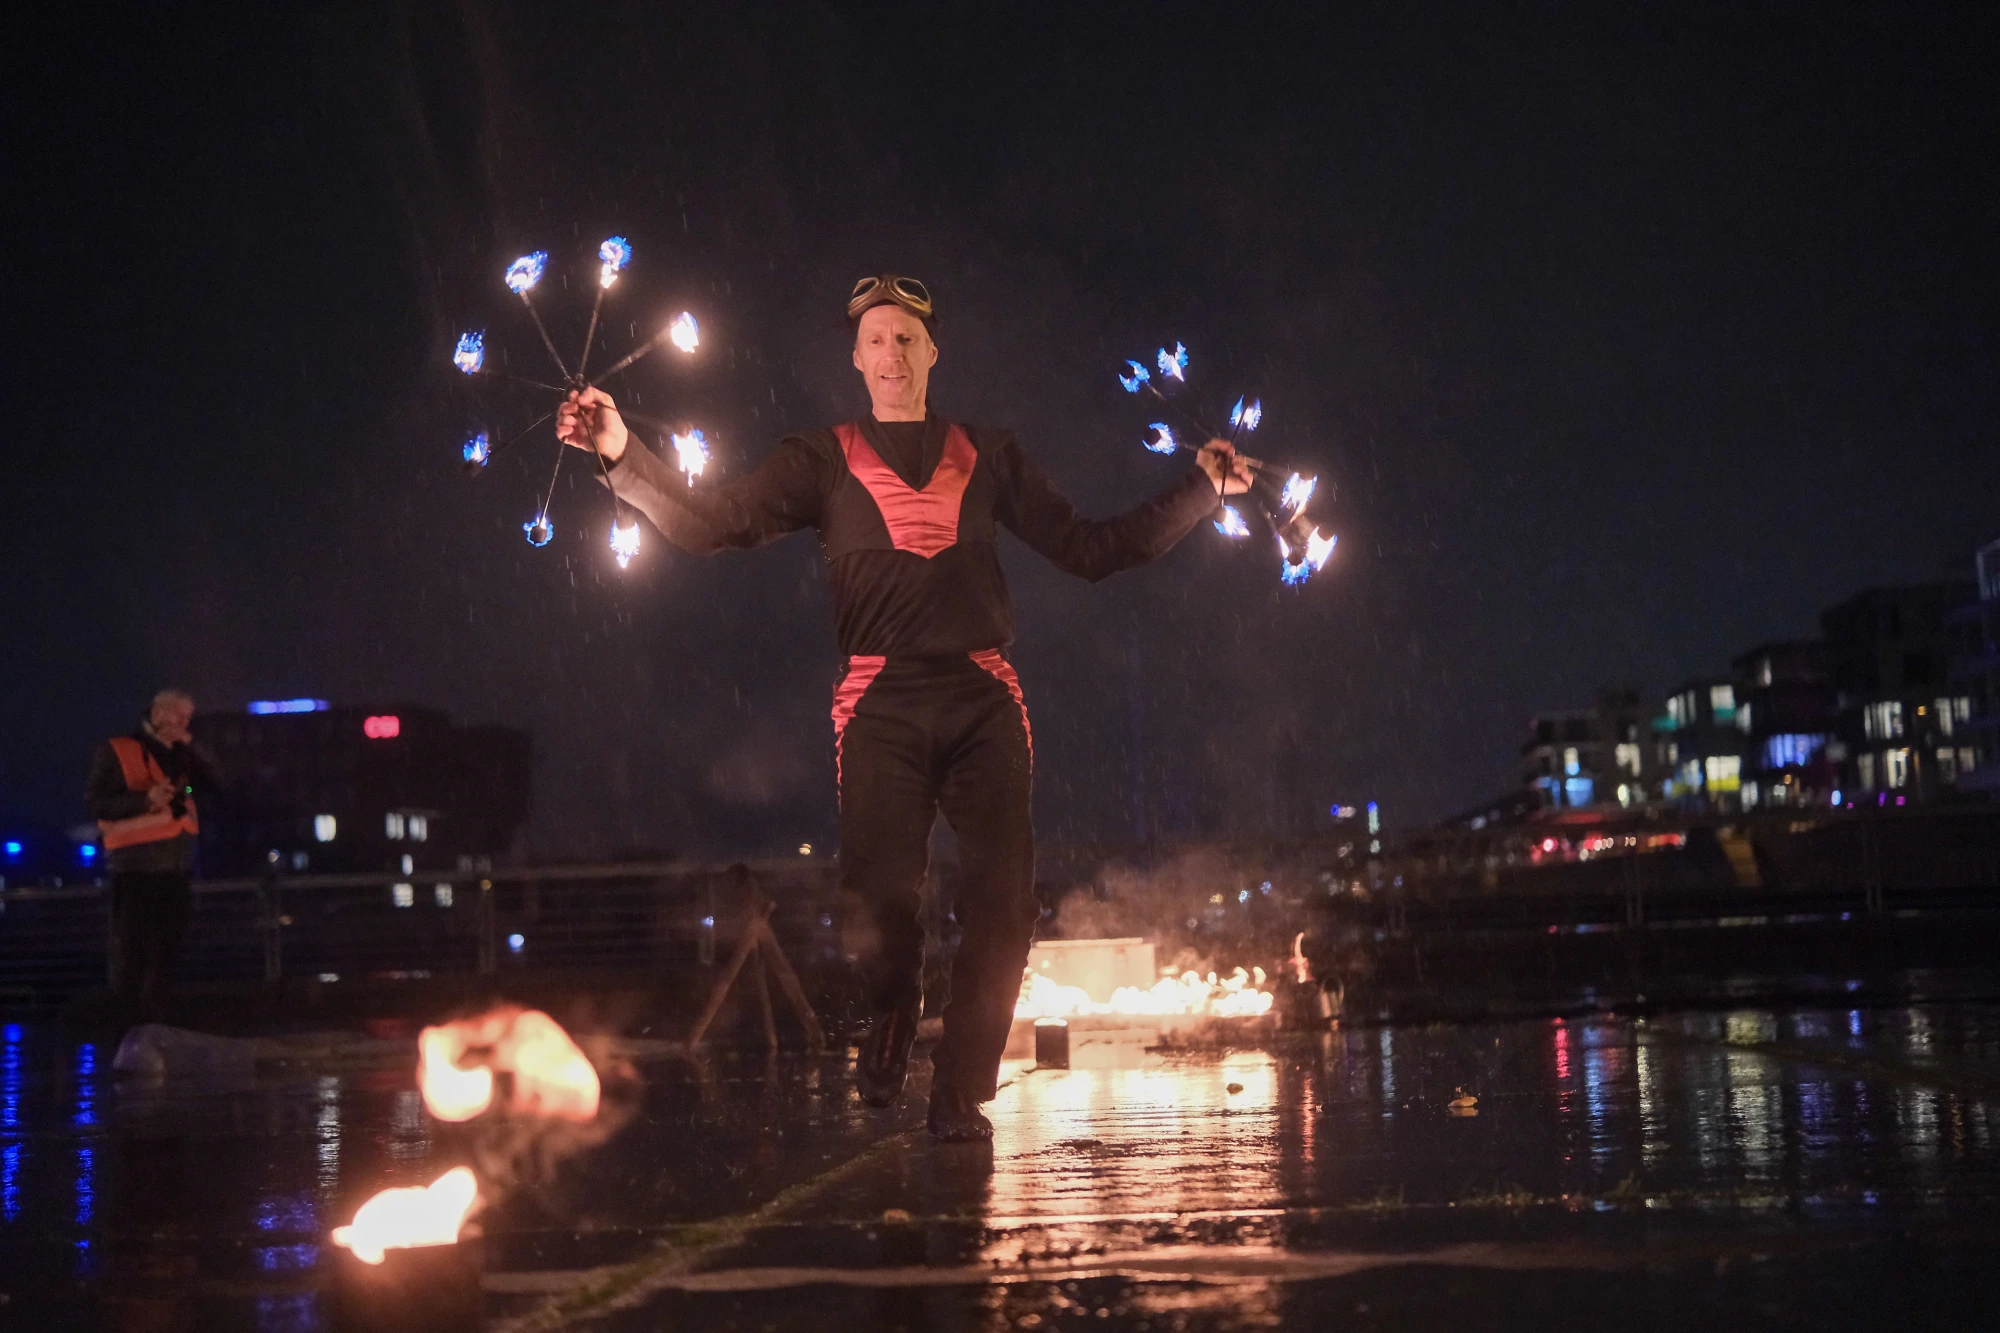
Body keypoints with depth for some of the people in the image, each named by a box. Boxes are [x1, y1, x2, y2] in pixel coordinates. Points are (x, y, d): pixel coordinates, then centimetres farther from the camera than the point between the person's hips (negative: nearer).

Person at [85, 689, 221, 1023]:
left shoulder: (180, 756, 18)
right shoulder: (117, 751, -2)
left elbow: (213, 779, 7)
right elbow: (95, 802, -7)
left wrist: (189, 746, -2)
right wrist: (144, 799, -18)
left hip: (177, 866, 6)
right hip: (136, 865, -6)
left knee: (166, 950, 8)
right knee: (130, 950, -4)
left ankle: (155, 1023, 15)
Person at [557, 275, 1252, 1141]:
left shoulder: (987, 456, 20)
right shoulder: (824, 461, 16)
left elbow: (1091, 549, 20)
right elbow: (712, 522, 4)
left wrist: (1201, 489, 14)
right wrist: (624, 456, -10)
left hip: (982, 696, 2)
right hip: (881, 702, -1)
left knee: (1002, 900, -9)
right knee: (879, 896, -10)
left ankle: (960, 1093, 3)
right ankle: (891, 1025, 23)